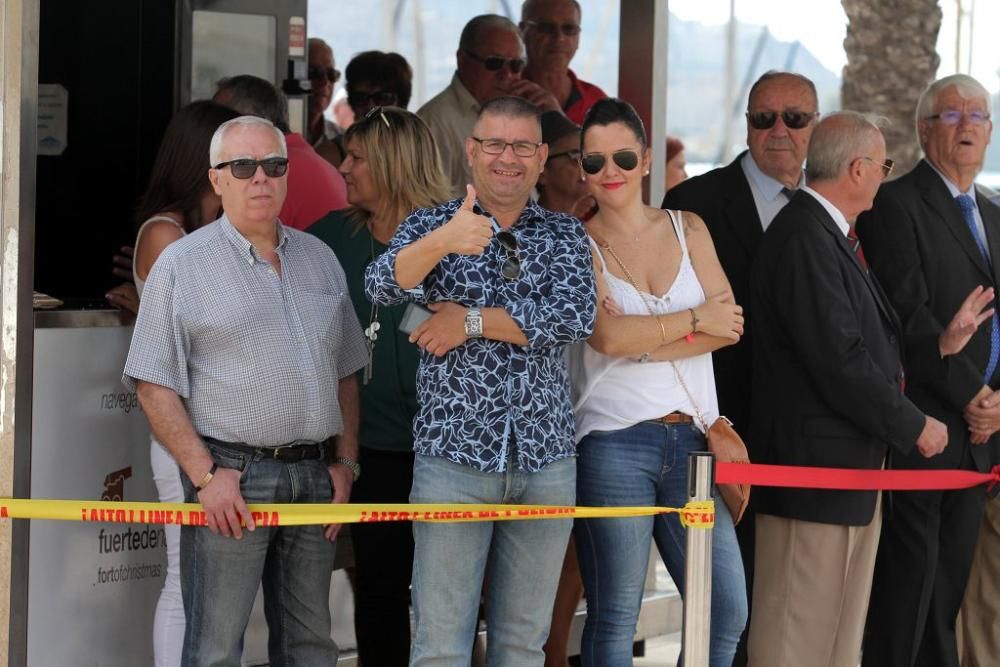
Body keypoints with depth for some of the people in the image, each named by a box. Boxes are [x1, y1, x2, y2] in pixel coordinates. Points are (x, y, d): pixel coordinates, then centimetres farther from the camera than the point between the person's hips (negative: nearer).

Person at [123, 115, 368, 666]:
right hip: (229, 476, -5)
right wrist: (206, 475, -14)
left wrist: (345, 462, 8)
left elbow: (345, 374, 19)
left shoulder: (319, 259, 15)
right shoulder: (182, 263, -1)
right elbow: (154, 387, -6)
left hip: (313, 476, 5)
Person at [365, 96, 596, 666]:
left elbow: (576, 317, -9)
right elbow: (383, 287, -17)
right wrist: (441, 243, -36)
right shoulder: (432, 226, 4)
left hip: (546, 459, 2)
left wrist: (470, 321, -12)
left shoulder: (564, 235, 9)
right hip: (454, 454, -2)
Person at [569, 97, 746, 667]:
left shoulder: (687, 230, 13)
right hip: (613, 441, -4)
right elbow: (607, 335, -14)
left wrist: (645, 342, -10)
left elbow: (730, 325, 0)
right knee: (615, 619, 0)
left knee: (727, 612, 0)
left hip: (691, 438, 4)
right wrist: (695, 319, -5)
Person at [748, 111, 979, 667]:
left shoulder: (831, 235, 16)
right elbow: (839, 361, -21)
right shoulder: (804, 239, -16)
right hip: (815, 470, -11)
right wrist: (914, 427, -12)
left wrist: (939, 347, 14)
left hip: (853, 470, 11)